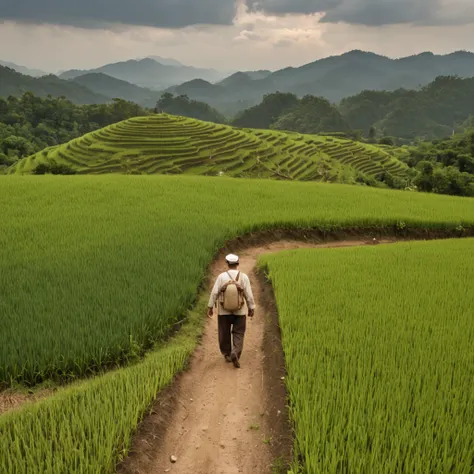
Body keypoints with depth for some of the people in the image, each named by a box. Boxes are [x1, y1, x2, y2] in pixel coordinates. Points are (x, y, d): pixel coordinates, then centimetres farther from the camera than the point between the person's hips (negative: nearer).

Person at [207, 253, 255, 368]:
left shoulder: (221, 276, -10)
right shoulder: (244, 277, -9)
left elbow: (214, 292, -9)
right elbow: (249, 295, -8)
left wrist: (210, 307, 0)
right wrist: (252, 309, 4)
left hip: (224, 311, 0)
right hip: (239, 311, 0)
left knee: (224, 333, 17)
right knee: (238, 334, 8)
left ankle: (227, 354, 27)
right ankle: (235, 353, -13)